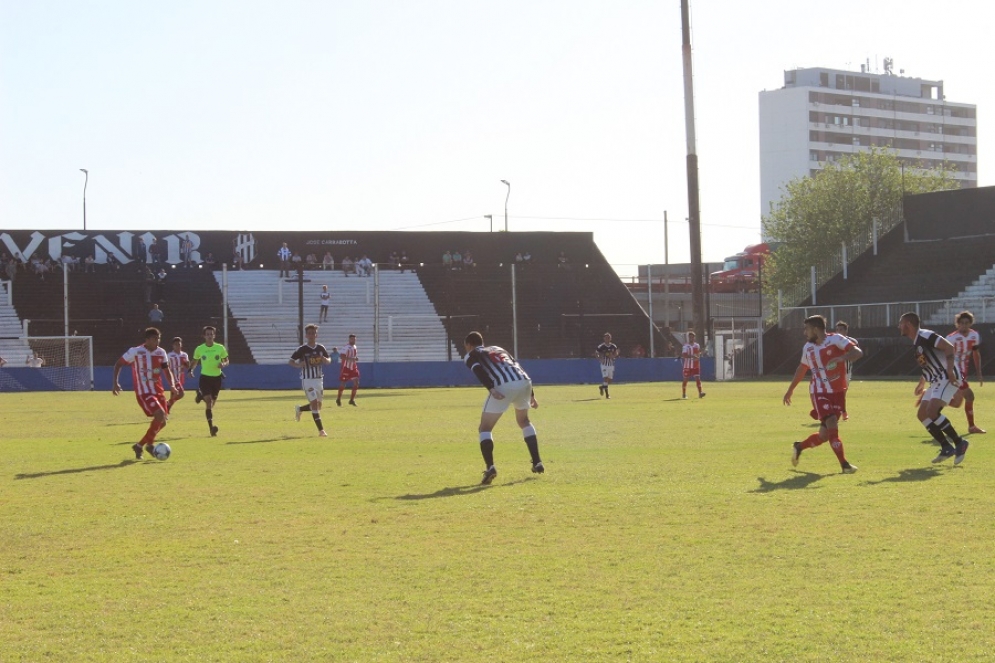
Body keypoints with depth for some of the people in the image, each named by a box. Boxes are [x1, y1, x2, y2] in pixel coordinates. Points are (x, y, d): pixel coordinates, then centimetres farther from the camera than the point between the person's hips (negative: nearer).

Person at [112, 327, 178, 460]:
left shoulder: (161, 353, 5)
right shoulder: (135, 352, -9)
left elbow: (167, 370, 12)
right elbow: (118, 364, 1)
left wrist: (172, 385, -6)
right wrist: (116, 383, -7)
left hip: (158, 391, 7)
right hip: (144, 392, -7)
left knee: (162, 421, 6)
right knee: (160, 416, -22)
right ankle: (140, 445, -9)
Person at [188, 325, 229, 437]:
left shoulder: (220, 348, -2)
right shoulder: (199, 349, -2)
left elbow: (226, 361, 8)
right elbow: (195, 361, 13)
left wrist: (223, 364, -15)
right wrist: (190, 369, -6)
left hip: (217, 377, 2)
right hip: (205, 377, -2)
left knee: (212, 402, 14)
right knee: (208, 402, -16)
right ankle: (211, 427, -17)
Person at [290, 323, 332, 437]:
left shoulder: (321, 348, 4)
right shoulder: (302, 349, -8)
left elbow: (329, 360, 14)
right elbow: (291, 361, -4)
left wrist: (326, 360, -10)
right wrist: (298, 365, -25)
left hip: (319, 379, 5)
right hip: (308, 380, -5)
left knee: (318, 406, 12)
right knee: (314, 403, -14)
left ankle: (299, 409, 39)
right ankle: (321, 430, -13)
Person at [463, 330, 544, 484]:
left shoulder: (471, 355, 20)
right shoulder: (498, 349, 37)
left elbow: (480, 372, -2)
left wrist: (491, 389, -17)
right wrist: (531, 395, 30)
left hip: (503, 387, -5)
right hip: (524, 382, 5)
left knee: (485, 428, 7)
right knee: (524, 421, 31)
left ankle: (490, 467, -14)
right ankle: (537, 463, 27)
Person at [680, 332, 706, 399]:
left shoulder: (697, 345, 9)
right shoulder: (685, 346, -6)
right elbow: (683, 355, -19)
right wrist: (692, 356, -29)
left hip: (696, 366, 3)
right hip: (688, 366, -3)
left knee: (698, 378, -7)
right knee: (685, 379, 4)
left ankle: (700, 393, -14)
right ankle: (684, 394, 14)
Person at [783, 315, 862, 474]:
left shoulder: (836, 340, -10)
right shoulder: (808, 347, 5)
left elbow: (858, 352, -22)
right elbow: (802, 368, 22)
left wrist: (841, 358, -40)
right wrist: (790, 390, 27)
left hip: (837, 392, -1)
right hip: (820, 392, 1)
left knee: (825, 435, 5)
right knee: (832, 424, -20)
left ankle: (799, 447, 33)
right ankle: (844, 464, -15)